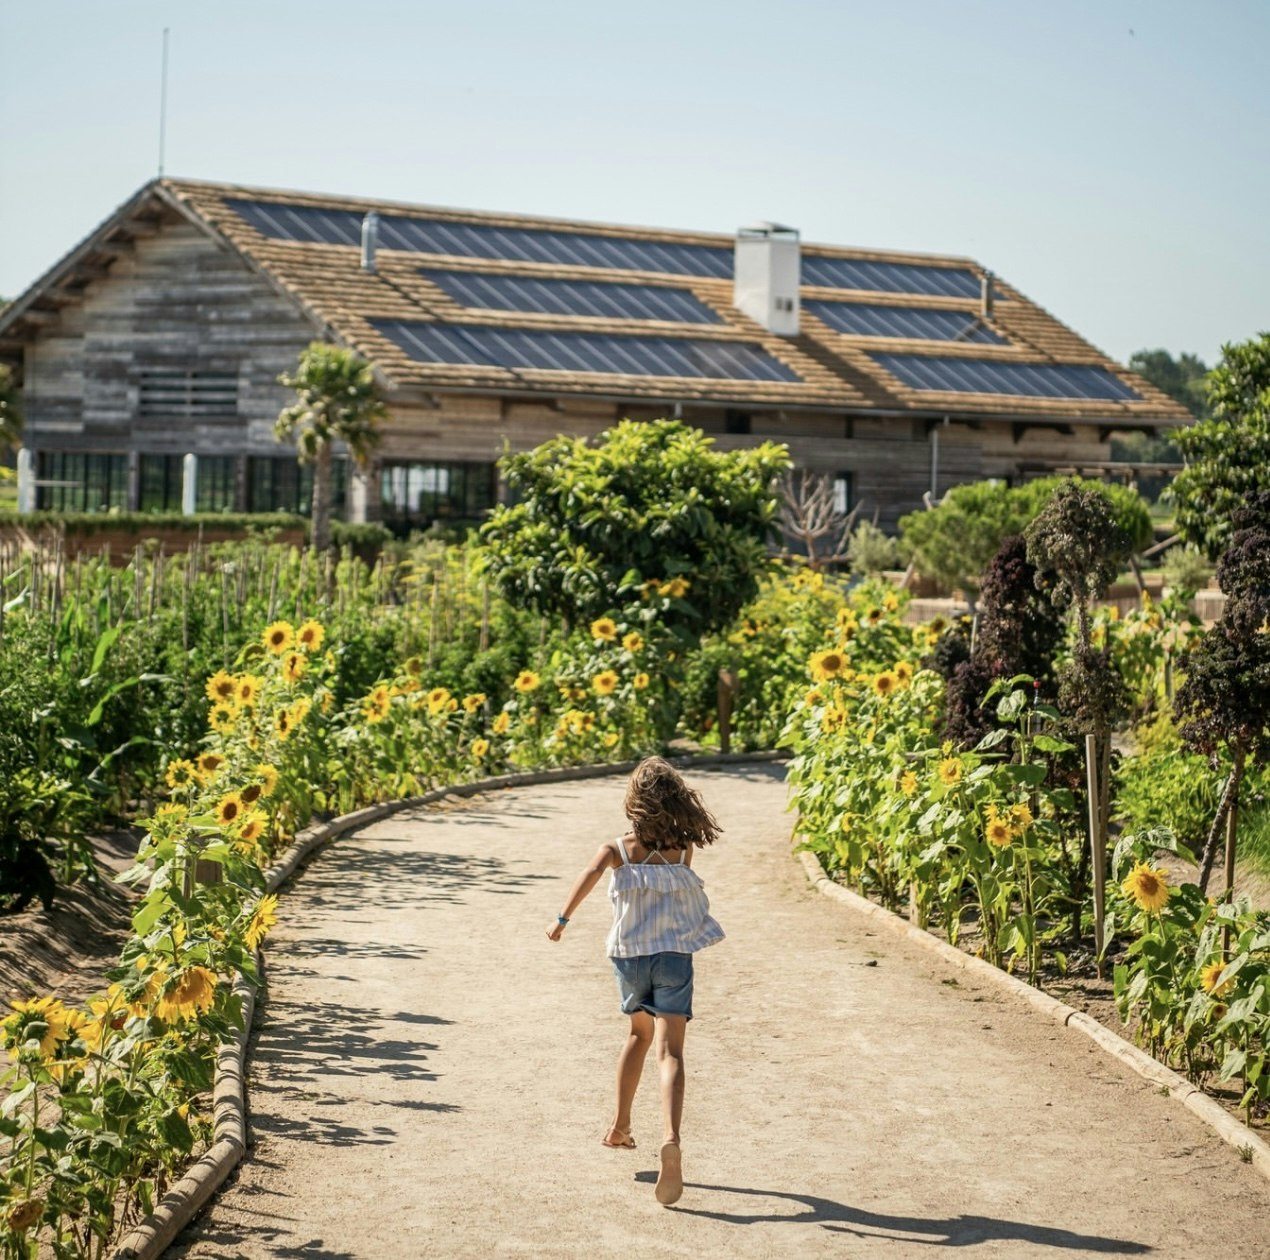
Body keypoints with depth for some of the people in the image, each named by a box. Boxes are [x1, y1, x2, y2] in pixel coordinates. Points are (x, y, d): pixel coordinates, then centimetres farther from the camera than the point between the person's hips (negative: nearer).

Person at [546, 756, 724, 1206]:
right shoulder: (684, 848, 0)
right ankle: (671, 1137, -35)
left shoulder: (618, 848, -2)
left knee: (639, 1034, 29)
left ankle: (620, 1125, 34)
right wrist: (680, 811, 19)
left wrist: (562, 918, -25)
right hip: (674, 955, -2)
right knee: (669, 1051, -12)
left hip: (629, 956, 2)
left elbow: (590, 874, -21)